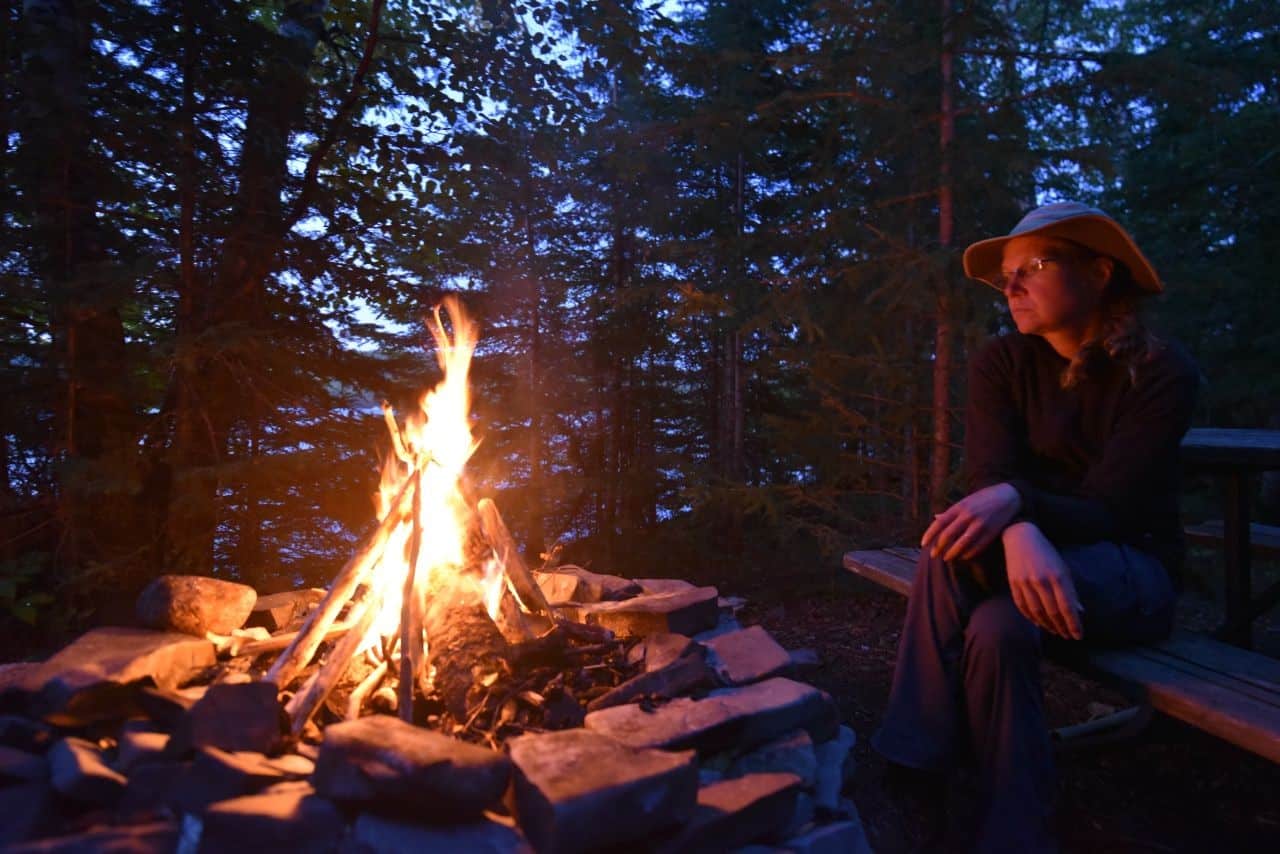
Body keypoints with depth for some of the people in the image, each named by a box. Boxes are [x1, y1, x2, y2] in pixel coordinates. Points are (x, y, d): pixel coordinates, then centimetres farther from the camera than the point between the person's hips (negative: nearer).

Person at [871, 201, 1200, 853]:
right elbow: (985, 479, -17)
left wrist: (1014, 499, -41)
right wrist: (1020, 534, -41)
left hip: (1134, 576, -3)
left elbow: (1108, 510, -20)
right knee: (998, 625, -35)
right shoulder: (1002, 362, -3)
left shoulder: (1161, 371, -12)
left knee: (951, 555, -34)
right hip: (1036, 563, 3)